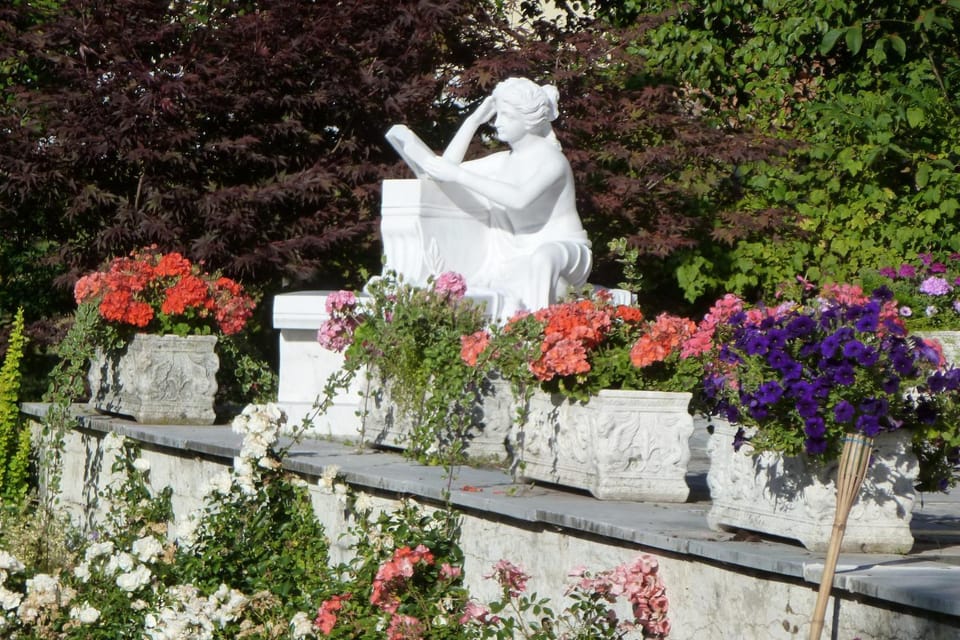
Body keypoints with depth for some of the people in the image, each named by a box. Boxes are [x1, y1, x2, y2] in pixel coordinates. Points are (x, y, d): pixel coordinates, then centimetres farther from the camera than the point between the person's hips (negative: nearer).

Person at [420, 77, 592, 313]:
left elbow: (519, 198, -32)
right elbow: (449, 165, 14)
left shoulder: (551, 159, -13)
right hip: (522, 259, 8)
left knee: (542, 258, -39)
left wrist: (458, 175, -32)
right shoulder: (504, 161, 12)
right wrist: (474, 120, 8)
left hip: (566, 252, -8)